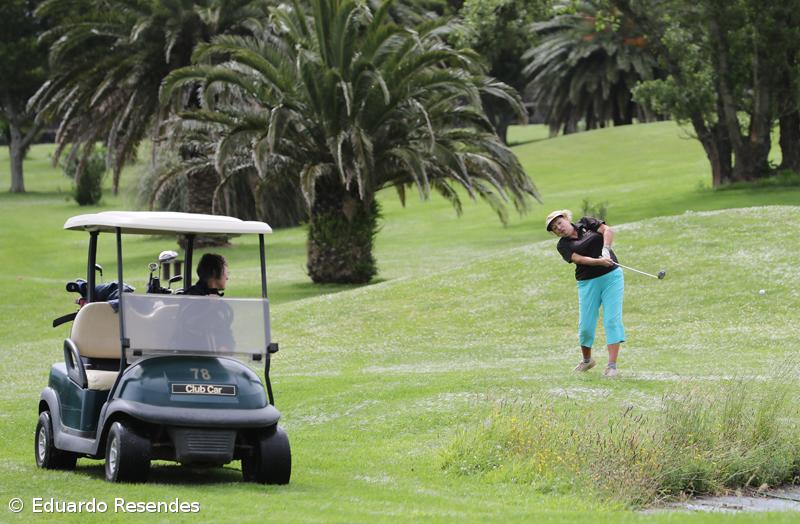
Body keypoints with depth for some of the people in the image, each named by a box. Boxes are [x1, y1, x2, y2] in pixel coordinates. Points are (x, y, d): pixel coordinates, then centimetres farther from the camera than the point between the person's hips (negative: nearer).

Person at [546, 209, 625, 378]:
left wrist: (605, 250, -21)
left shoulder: (586, 223, 8)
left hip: (612, 276, -1)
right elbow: (579, 259, -14)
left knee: (612, 319, -11)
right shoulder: (563, 245, 2)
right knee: (585, 326, 0)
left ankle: (612, 365, -14)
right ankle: (587, 360, 27)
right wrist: (599, 261, -30)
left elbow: (608, 231, -5)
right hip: (588, 282, 1)